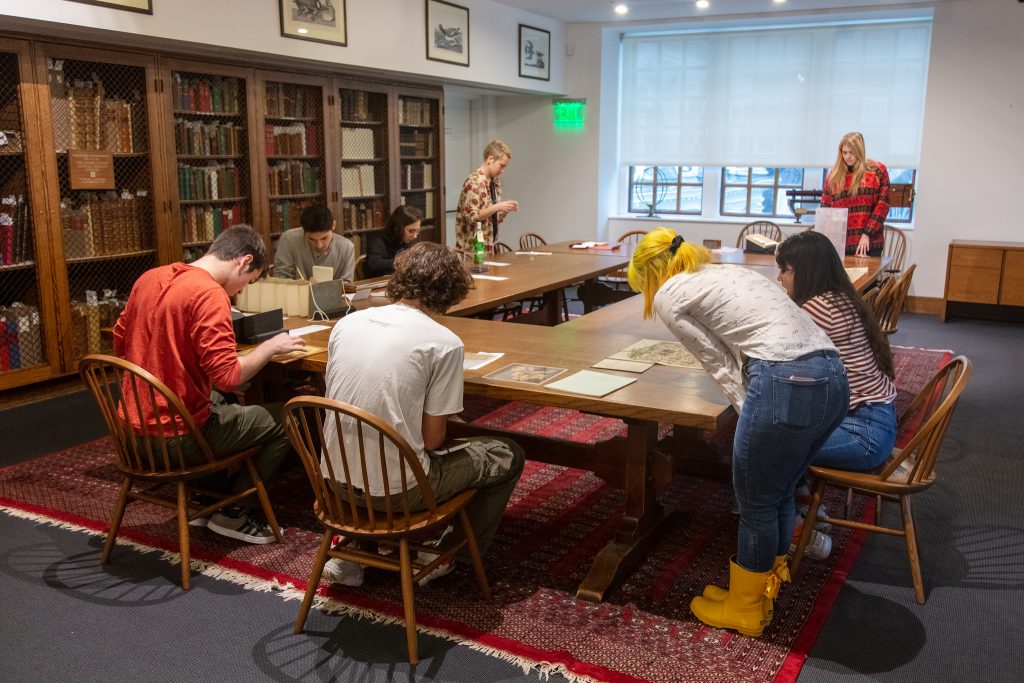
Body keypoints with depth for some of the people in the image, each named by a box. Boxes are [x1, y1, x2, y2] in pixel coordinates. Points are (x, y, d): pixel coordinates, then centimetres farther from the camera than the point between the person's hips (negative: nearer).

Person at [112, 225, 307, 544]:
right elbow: (227, 375, -25)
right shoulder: (209, 294, -19)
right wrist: (271, 346, -10)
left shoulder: (149, 278, 5)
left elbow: (119, 343, 17)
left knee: (220, 401, 33)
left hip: (134, 430, 9)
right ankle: (234, 514, 15)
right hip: (175, 439, -9)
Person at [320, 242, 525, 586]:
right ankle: (451, 555, 23)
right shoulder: (444, 342, -12)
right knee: (507, 455, 14)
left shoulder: (346, 323, 3)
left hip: (337, 481, 6)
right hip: (396, 490, -6)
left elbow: (337, 401, 13)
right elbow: (432, 438, -10)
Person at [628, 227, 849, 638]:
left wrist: (751, 416, 7)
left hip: (786, 385, -8)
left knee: (756, 505, 13)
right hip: (833, 379, 8)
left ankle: (745, 609, 32)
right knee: (779, 496, 25)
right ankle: (764, 589, 42)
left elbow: (720, 363, 4)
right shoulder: (726, 272, 30)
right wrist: (758, 418, 23)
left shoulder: (669, 295, 7)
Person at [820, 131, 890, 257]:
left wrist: (867, 234, -11)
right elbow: (825, 208, 10)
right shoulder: (834, 175, 10)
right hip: (840, 243, 2)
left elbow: (882, 205, -2)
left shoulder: (877, 170, 2)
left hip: (869, 243, -2)